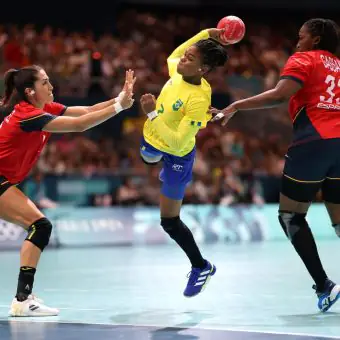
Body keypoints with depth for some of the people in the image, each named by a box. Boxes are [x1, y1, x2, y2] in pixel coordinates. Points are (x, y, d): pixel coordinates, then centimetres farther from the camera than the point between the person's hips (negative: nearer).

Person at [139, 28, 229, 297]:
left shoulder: (198, 100, -37)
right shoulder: (178, 71, -17)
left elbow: (177, 142, -39)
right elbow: (172, 56, 10)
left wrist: (152, 114, -44)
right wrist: (205, 34, -1)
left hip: (176, 156, -6)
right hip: (152, 142, 6)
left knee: (170, 221, 4)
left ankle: (201, 267, 23)